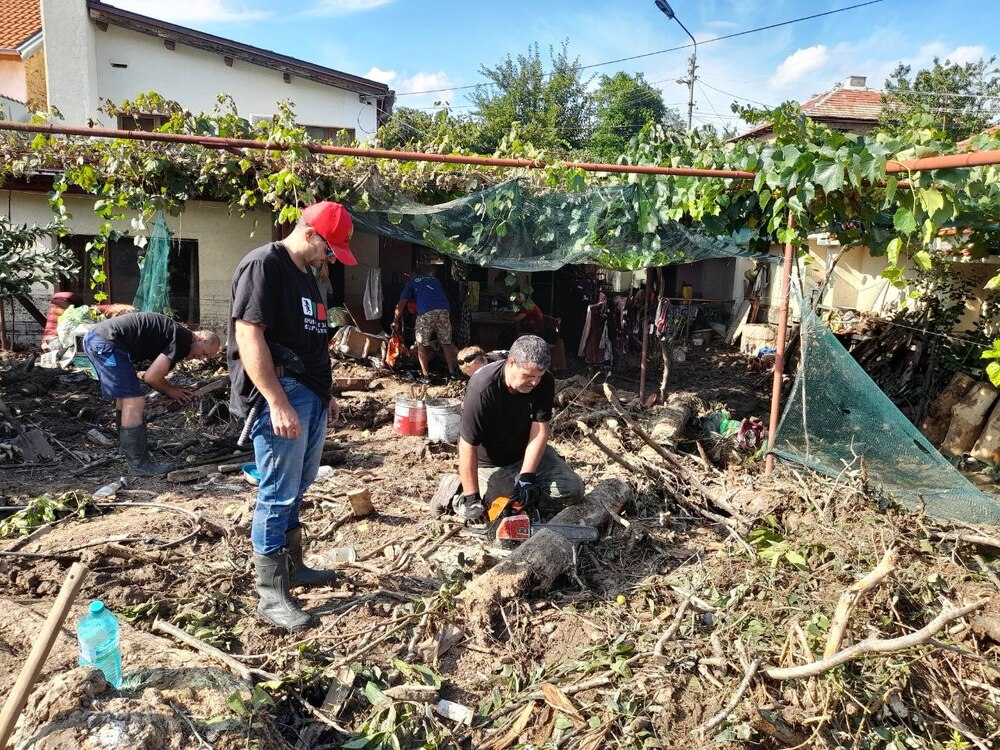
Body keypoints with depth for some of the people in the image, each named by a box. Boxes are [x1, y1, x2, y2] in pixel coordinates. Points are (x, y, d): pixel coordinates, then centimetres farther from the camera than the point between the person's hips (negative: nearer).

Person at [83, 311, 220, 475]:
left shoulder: (173, 332, 19)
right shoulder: (183, 340, -10)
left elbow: (154, 373, 20)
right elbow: (151, 377, -12)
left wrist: (173, 391, 9)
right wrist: (170, 391, 6)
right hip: (107, 343, -11)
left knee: (126, 396, 24)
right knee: (134, 402, -7)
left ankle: (128, 447, 40)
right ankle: (139, 463, 0)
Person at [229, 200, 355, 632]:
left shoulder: (306, 276, 19)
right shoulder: (263, 265, -10)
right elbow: (249, 336, -19)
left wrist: (325, 394, 25)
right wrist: (278, 402, -23)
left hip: (311, 396, 9)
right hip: (281, 396, -9)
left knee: (296, 491, 17)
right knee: (277, 495, -3)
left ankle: (292, 567, 32)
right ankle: (271, 595, 7)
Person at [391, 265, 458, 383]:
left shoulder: (412, 282, 22)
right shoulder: (435, 280, 31)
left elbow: (401, 303, 18)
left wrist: (395, 321, 23)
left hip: (426, 313, -3)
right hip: (444, 310, 3)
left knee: (422, 345, 10)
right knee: (446, 343, 14)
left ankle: (425, 375, 7)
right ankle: (452, 372, 15)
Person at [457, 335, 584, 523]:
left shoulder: (545, 382, -18)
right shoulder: (482, 389, -32)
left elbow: (540, 431, -18)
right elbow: (468, 447, -29)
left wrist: (526, 478, -27)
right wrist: (471, 500, -29)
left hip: (530, 453, 4)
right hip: (489, 464, -4)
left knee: (573, 491, -8)